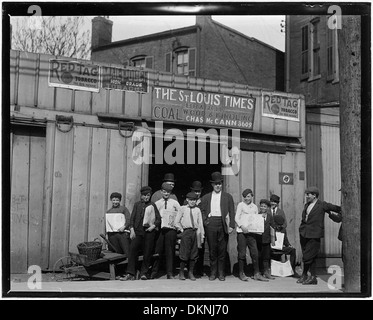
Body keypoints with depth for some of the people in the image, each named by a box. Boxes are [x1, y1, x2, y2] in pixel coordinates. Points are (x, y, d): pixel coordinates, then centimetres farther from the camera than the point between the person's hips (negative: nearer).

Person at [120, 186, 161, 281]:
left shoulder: (152, 205, 9)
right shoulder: (137, 204, 12)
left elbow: (158, 219, 10)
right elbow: (132, 217, 8)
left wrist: (154, 226, -6)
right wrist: (132, 230, -2)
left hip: (149, 231, -1)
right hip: (137, 231, 1)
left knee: (147, 253, 0)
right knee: (133, 250, -9)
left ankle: (143, 273, 12)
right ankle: (130, 274, -5)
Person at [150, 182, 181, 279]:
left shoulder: (174, 203, 9)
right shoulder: (157, 203, 12)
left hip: (171, 229, -1)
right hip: (159, 229, 1)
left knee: (170, 251, 0)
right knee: (157, 251, 0)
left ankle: (170, 273, 5)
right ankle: (154, 272, 9)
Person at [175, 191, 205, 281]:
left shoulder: (197, 210, 9)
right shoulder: (182, 209, 4)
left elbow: (200, 223, 10)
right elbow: (177, 222, 8)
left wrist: (202, 235, 8)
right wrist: (182, 230, 0)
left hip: (195, 232, 3)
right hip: (186, 232, -2)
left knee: (194, 253, 5)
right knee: (184, 253, -4)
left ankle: (191, 273, 17)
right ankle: (181, 272, 11)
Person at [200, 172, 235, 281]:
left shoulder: (228, 197, 10)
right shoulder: (206, 197, 12)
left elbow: (231, 212, 5)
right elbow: (202, 211, 14)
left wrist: (231, 225, -4)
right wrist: (205, 221, -1)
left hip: (223, 224, 0)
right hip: (210, 224, 1)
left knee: (222, 250, 2)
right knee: (212, 249, 3)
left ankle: (221, 273, 11)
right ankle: (213, 273, 12)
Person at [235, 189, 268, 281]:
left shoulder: (255, 207, 16)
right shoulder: (240, 205, 4)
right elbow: (236, 217, -1)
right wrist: (242, 226, -16)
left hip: (251, 232, 4)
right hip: (241, 231, -3)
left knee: (255, 252, -1)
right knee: (242, 253, -1)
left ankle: (256, 274, 5)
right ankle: (241, 273, 10)